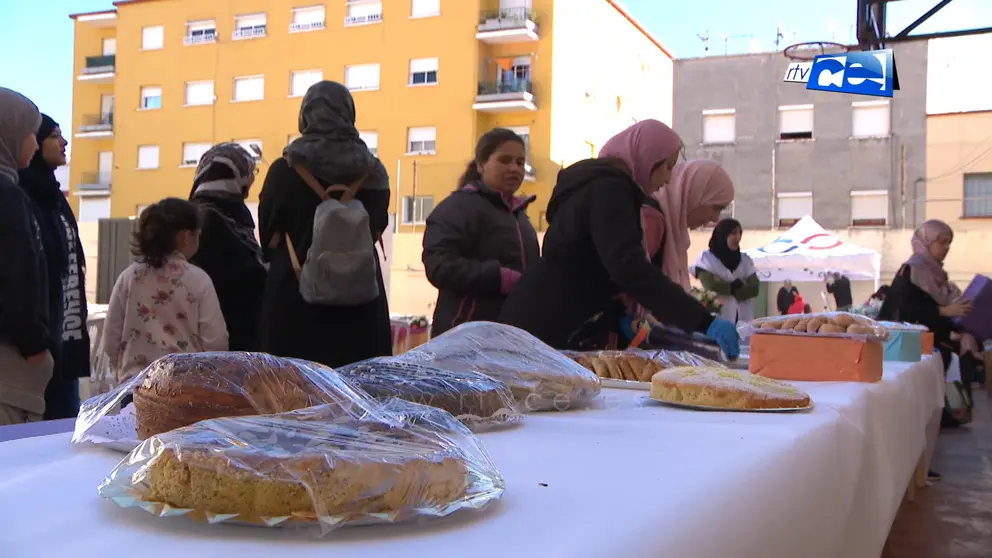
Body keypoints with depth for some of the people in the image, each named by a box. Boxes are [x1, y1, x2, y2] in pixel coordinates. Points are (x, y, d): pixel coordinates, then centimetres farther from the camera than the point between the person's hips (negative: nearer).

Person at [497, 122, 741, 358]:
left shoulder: (600, 185, 18)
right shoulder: (608, 189, -14)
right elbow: (628, 266, -29)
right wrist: (703, 321, -31)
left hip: (560, 329, 10)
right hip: (543, 329, -10)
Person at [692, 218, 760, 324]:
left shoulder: (745, 260, 15)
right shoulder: (707, 258, 2)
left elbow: (754, 288, 2)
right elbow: (711, 287, -12)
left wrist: (722, 287, -8)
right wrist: (737, 285, 1)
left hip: (743, 318, 4)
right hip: (719, 318, -4)